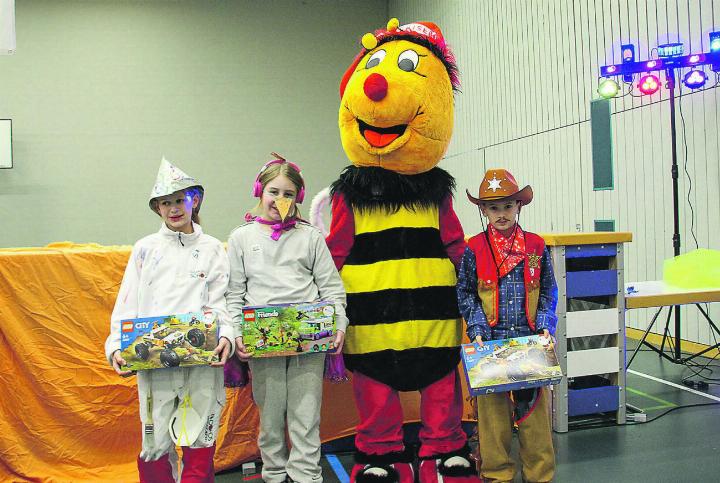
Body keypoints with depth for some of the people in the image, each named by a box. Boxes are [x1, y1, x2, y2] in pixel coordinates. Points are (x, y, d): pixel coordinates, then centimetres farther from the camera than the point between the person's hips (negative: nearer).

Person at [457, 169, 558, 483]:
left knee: (535, 408, 7)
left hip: (530, 339, 1)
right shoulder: (474, 249, -1)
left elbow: (548, 292, 9)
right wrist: (477, 330, -7)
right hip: (491, 340, -1)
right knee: (492, 409, 6)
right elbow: (466, 294, 3)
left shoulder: (536, 246, 3)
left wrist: (546, 325, -3)